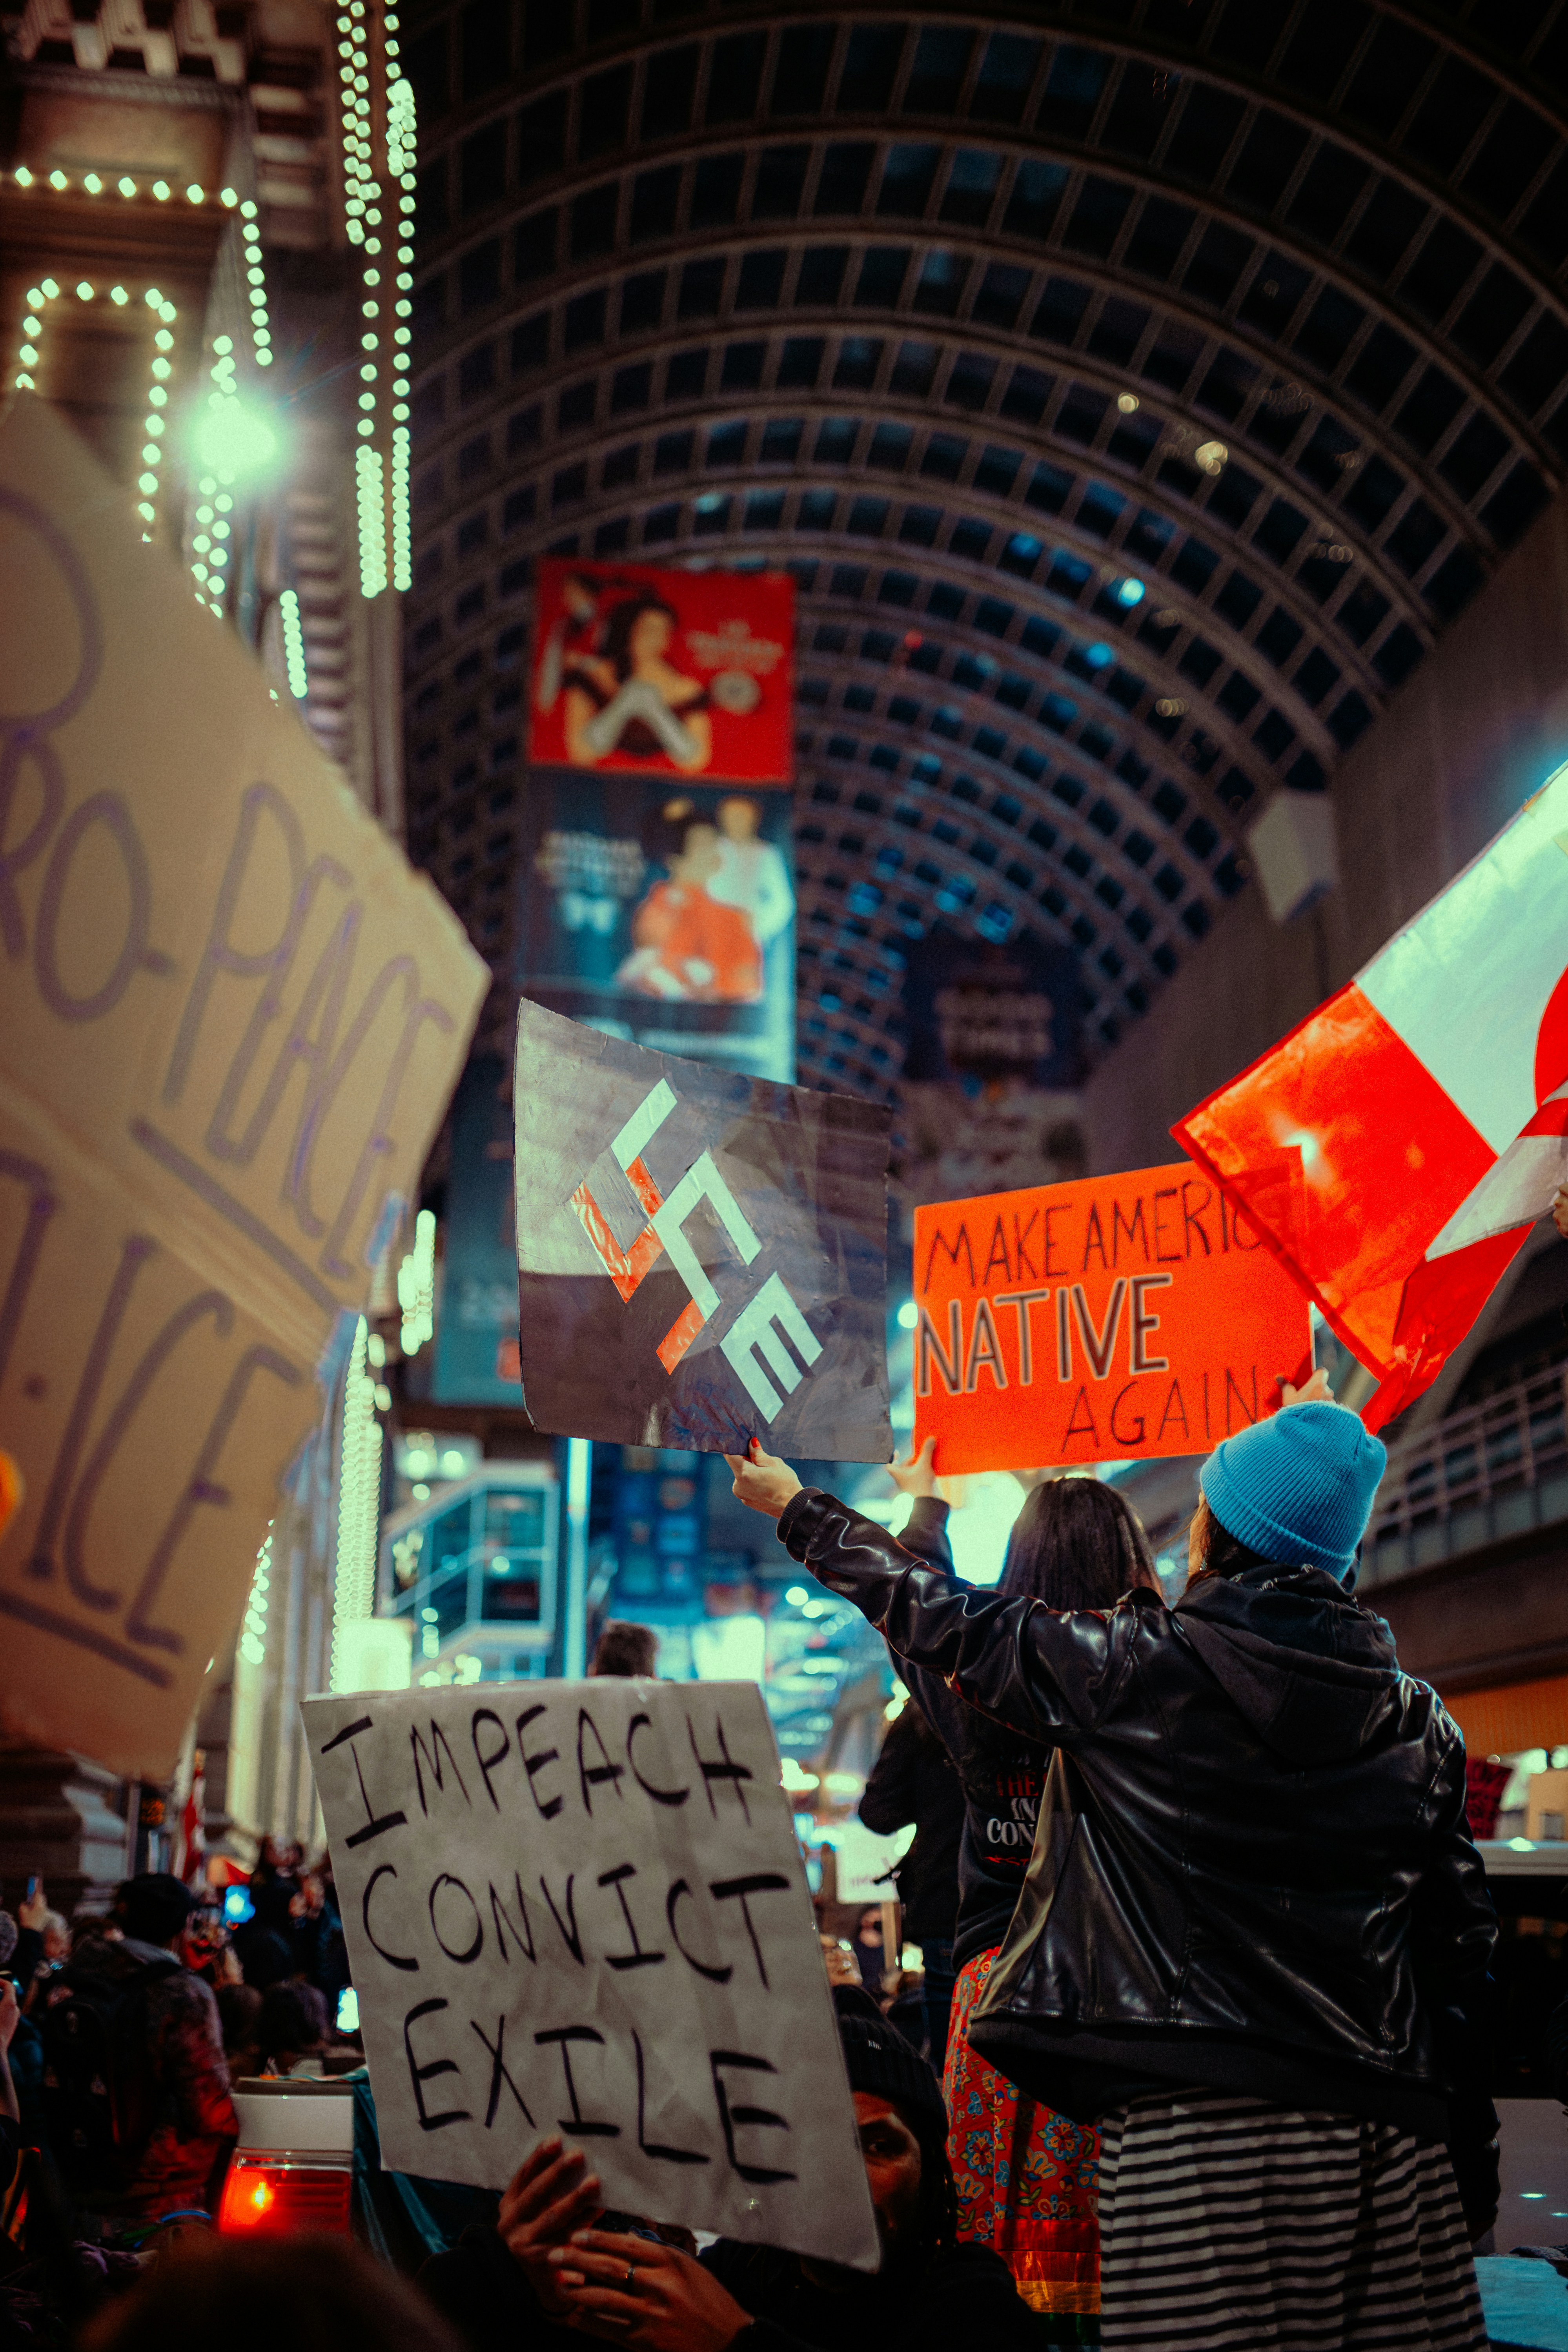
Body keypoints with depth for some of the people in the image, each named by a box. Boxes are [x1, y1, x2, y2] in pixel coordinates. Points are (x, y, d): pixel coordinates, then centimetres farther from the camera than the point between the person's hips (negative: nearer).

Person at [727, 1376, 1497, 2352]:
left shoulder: (1140, 1665, -3)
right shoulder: (1419, 1720, 9)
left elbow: (949, 1622, 9)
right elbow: (1463, 1940, 11)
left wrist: (798, 1508, 24)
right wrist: (1474, 2160, 19)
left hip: (1197, 2123, -4)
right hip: (1389, 2125, 5)